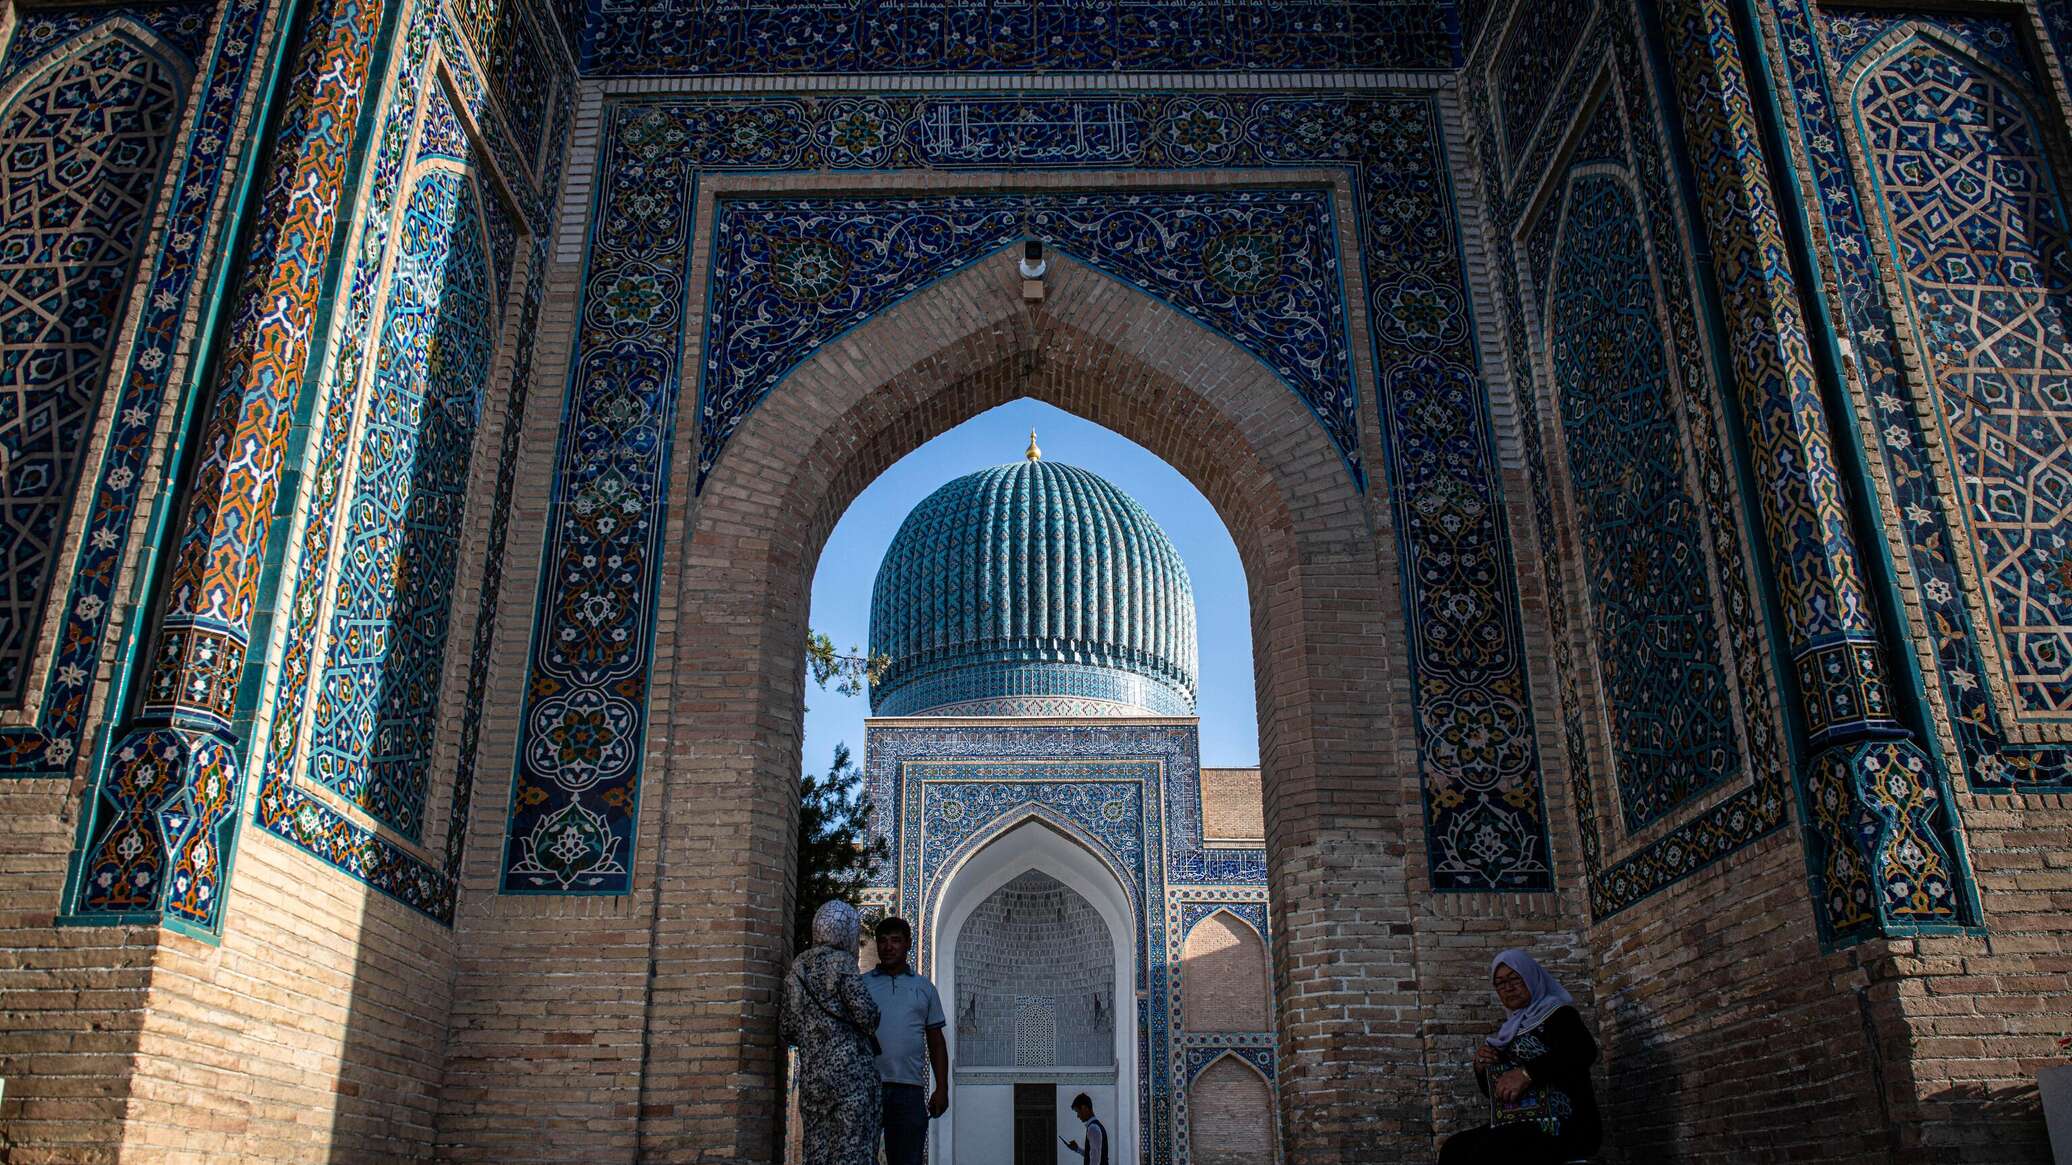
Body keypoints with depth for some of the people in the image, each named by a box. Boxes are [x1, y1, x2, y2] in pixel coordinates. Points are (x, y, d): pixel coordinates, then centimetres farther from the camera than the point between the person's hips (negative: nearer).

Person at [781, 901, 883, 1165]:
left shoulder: (796, 971, 14)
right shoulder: (841, 963, -6)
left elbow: (789, 1032, 15)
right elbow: (866, 1015, -14)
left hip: (811, 1075, 6)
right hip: (850, 1070, -6)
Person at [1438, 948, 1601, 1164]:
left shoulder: (1556, 1014, 2)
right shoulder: (1511, 1030, 22)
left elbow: (1584, 1051, -20)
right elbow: (1493, 1089, 29)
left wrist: (1527, 1073, -25)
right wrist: (1481, 1066, 6)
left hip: (1563, 1125, -7)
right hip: (1520, 1125, 7)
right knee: (1454, 1148, -19)